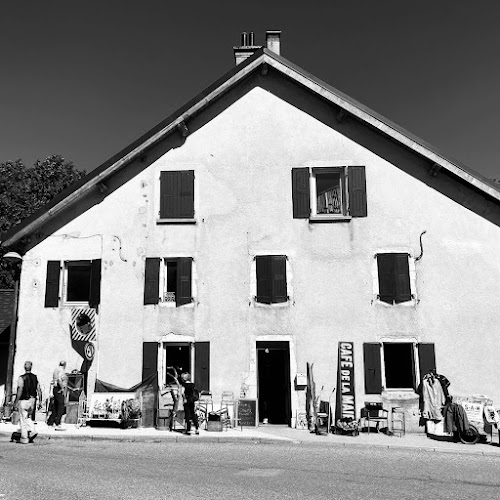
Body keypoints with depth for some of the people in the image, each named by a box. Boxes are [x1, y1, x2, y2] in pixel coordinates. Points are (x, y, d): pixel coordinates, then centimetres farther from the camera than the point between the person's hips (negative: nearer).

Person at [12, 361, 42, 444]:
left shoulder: (22, 378, -12)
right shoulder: (35, 377, 4)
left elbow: (20, 391, -17)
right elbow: (39, 390, 4)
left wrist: (16, 402, -11)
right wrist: (40, 401, 10)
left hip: (23, 400, -5)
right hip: (32, 400, 5)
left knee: (23, 419, 4)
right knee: (28, 417, 21)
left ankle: (24, 439, 9)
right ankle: (32, 431, 4)